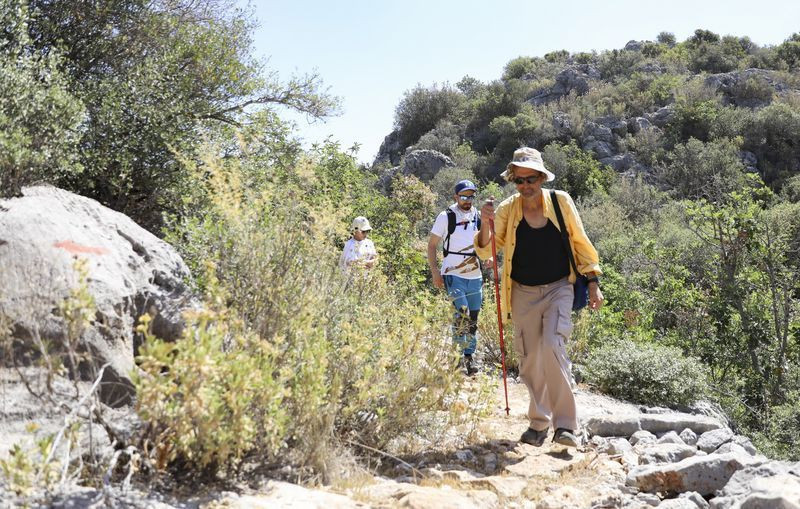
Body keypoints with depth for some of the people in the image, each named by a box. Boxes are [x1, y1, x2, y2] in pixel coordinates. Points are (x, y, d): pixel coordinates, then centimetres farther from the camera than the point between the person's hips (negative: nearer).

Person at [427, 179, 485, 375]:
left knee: (473, 318, 9)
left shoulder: (479, 217, 8)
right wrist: (435, 271, -9)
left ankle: (469, 356, 22)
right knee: (462, 313, -18)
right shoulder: (446, 217, -4)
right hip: (453, 275, -5)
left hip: (475, 276, 5)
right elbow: (432, 245, -1)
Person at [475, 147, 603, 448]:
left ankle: (565, 425, -13)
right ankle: (539, 422, 23)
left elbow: (579, 243, 5)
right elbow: (486, 252, -7)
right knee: (530, 359, 6)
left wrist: (593, 283, 2)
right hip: (524, 293, 2)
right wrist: (486, 224, -25)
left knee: (552, 347, -22)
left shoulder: (561, 202, -5)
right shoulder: (507, 209, -4)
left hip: (558, 289, -2)